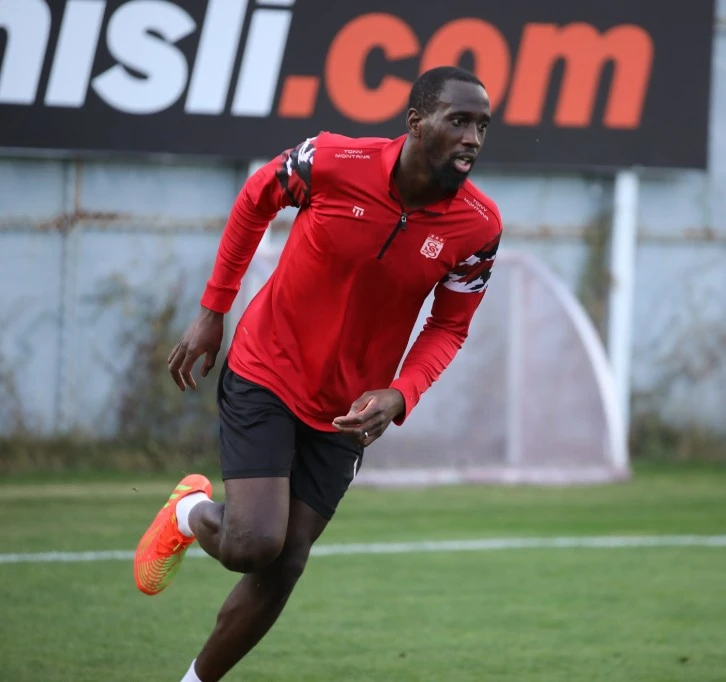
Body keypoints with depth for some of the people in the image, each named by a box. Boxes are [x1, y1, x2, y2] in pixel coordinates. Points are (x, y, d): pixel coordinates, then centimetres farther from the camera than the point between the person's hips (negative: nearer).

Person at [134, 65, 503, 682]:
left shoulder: (479, 226, -14)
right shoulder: (333, 162, -21)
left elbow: (449, 327, -1)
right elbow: (256, 198, 1)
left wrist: (398, 396, -20)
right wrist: (213, 312, 3)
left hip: (345, 413, 3)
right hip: (265, 375, -3)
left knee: (281, 571, 4)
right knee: (253, 545, -18)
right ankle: (190, 513, 19)